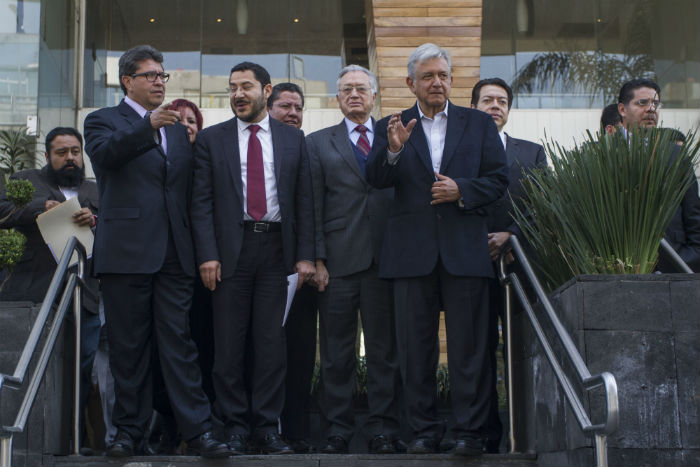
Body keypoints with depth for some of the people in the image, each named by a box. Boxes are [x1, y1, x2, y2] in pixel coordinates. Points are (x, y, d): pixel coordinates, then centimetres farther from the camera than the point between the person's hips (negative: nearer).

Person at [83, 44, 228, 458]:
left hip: (174, 253, 3)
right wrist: (149, 125, -28)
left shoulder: (178, 127, 20)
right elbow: (103, 153, -18)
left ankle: (198, 430, -2)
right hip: (127, 251, -3)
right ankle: (130, 431, 12)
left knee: (179, 342, 0)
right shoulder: (105, 120, 7)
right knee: (129, 346, 3)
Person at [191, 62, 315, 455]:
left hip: (276, 246, 1)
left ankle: (267, 426, 11)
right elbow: (202, 201, 2)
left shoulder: (293, 139, 9)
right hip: (232, 247, -1)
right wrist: (207, 254, -8)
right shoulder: (211, 139, 6)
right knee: (230, 342, 3)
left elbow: (304, 199, 7)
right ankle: (234, 427, 11)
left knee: (272, 340, 3)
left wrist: (305, 255, 0)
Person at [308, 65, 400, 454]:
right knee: (337, 351, 3)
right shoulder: (319, 143, 12)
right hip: (339, 260, 0)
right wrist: (317, 259, -2)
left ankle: (383, 429, 11)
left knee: (385, 348, 3)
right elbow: (313, 206, 5)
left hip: (385, 258, 1)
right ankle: (338, 428, 12)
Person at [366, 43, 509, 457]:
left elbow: (499, 179, 5)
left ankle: (470, 430, 9)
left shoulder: (480, 124, 11)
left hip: (466, 249, 0)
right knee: (416, 346, 5)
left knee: (469, 345, 1)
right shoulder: (393, 127, 9)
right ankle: (424, 429, 15)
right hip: (412, 250, 1)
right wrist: (393, 149, -22)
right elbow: (377, 180, -4)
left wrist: (462, 190, -10)